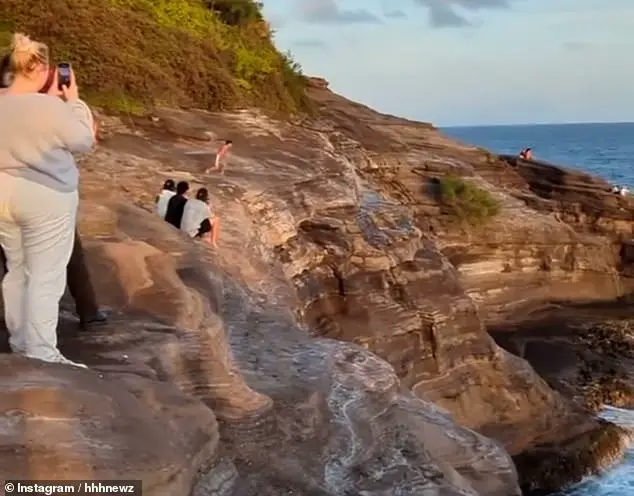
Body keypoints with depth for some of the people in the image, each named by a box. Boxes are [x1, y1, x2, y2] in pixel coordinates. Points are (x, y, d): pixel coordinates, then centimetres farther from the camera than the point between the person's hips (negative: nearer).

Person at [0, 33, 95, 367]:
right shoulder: (50, 108, -19)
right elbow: (84, 141, -7)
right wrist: (73, 101, 2)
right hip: (46, 199, -7)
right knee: (46, 277, -2)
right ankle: (41, 356, -1)